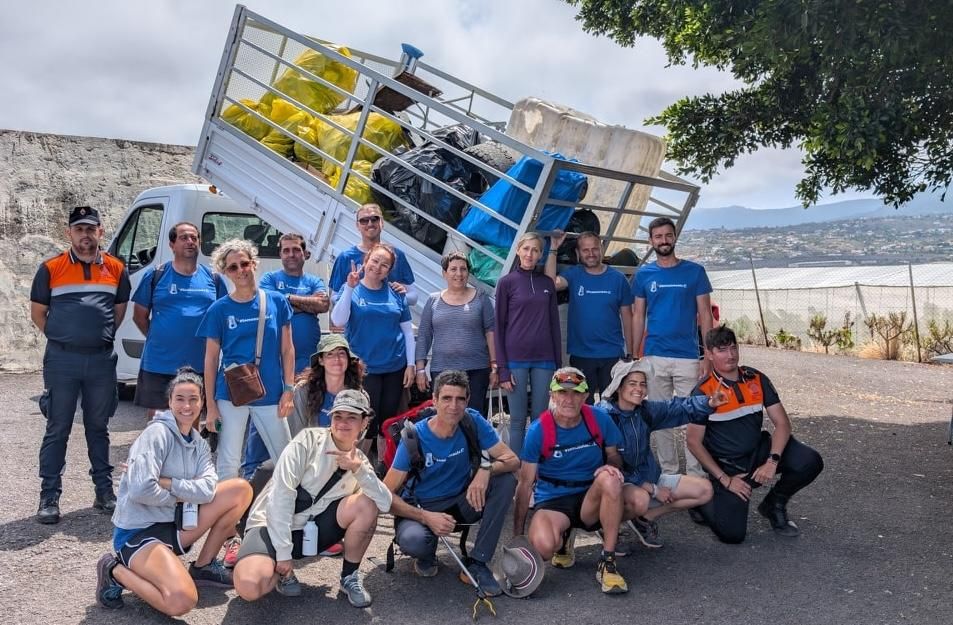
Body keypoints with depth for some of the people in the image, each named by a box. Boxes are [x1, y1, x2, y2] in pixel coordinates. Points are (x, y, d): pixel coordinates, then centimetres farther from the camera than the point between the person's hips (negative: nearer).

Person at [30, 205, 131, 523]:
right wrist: (62, 339, 7)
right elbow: (37, 312, 7)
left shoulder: (116, 269, 4)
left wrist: (101, 337, 11)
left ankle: (105, 491, 21)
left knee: (98, 428, 13)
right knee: (57, 430, 3)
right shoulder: (51, 269, -2)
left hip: (102, 359, 2)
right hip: (62, 360, -2)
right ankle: (49, 497, 10)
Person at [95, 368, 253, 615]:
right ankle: (116, 571, -2)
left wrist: (165, 482, -18)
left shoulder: (199, 444, 9)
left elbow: (207, 490, -9)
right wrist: (179, 496, -9)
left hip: (174, 525, 8)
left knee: (241, 489, -3)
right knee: (182, 601, -29)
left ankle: (203, 565, 8)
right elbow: (141, 490, -26)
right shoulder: (157, 433, -14)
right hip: (138, 532, -7)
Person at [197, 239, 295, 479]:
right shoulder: (219, 309, -1)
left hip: (270, 394, 1)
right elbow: (211, 359, 3)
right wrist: (211, 405, 0)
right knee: (228, 464, 5)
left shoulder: (277, 302, 1)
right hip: (231, 395, -1)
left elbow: (287, 349, 4)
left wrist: (288, 390, -2)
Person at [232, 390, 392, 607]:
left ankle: (350, 577, -2)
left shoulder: (360, 461, 3)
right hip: (274, 526, -4)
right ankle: (281, 569, 4)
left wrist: (359, 470, -27)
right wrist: (283, 553, -22)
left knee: (367, 503, -21)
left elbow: (385, 504, -14)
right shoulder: (309, 440, -12)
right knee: (249, 587, -32)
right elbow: (281, 496, -19)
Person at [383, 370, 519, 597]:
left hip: (462, 501, 3)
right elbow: (387, 494, -19)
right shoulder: (415, 437, -20)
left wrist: (486, 467, -36)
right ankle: (427, 554, 5)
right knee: (411, 540, -36)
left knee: (506, 479, -22)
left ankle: (477, 563, -16)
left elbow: (513, 460, -15)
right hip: (421, 507, -3)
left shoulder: (473, 422, -12)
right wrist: (426, 517, -31)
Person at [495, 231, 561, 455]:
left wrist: (558, 364, 8)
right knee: (518, 419, 1)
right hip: (516, 360, -3)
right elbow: (499, 326, -1)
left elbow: (554, 324, 12)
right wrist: (503, 369, -6)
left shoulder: (547, 283, 10)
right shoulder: (507, 282, 1)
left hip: (544, 360, 3)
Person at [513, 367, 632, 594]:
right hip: (552, 501, -1)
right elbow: (525, 484, -6)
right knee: (542, 546, -33)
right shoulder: (538, 430, -11)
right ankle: (564, 538, 9)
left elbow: (614, 456, 10)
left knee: (609, 479, -33)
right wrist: (518, 535, -6)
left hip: (591, 498, 2)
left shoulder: (599, 419, -6)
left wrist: (611, 467, -18)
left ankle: (607, 564, -19)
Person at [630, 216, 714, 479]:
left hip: (688, 358, -2)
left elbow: (705, 314, 2)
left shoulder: (694, 271, 2)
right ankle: (667, 472, 20)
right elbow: (638, 316, 9)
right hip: (654, 358, 2)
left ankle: (696, 475, 8)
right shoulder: (643, 274, 7)